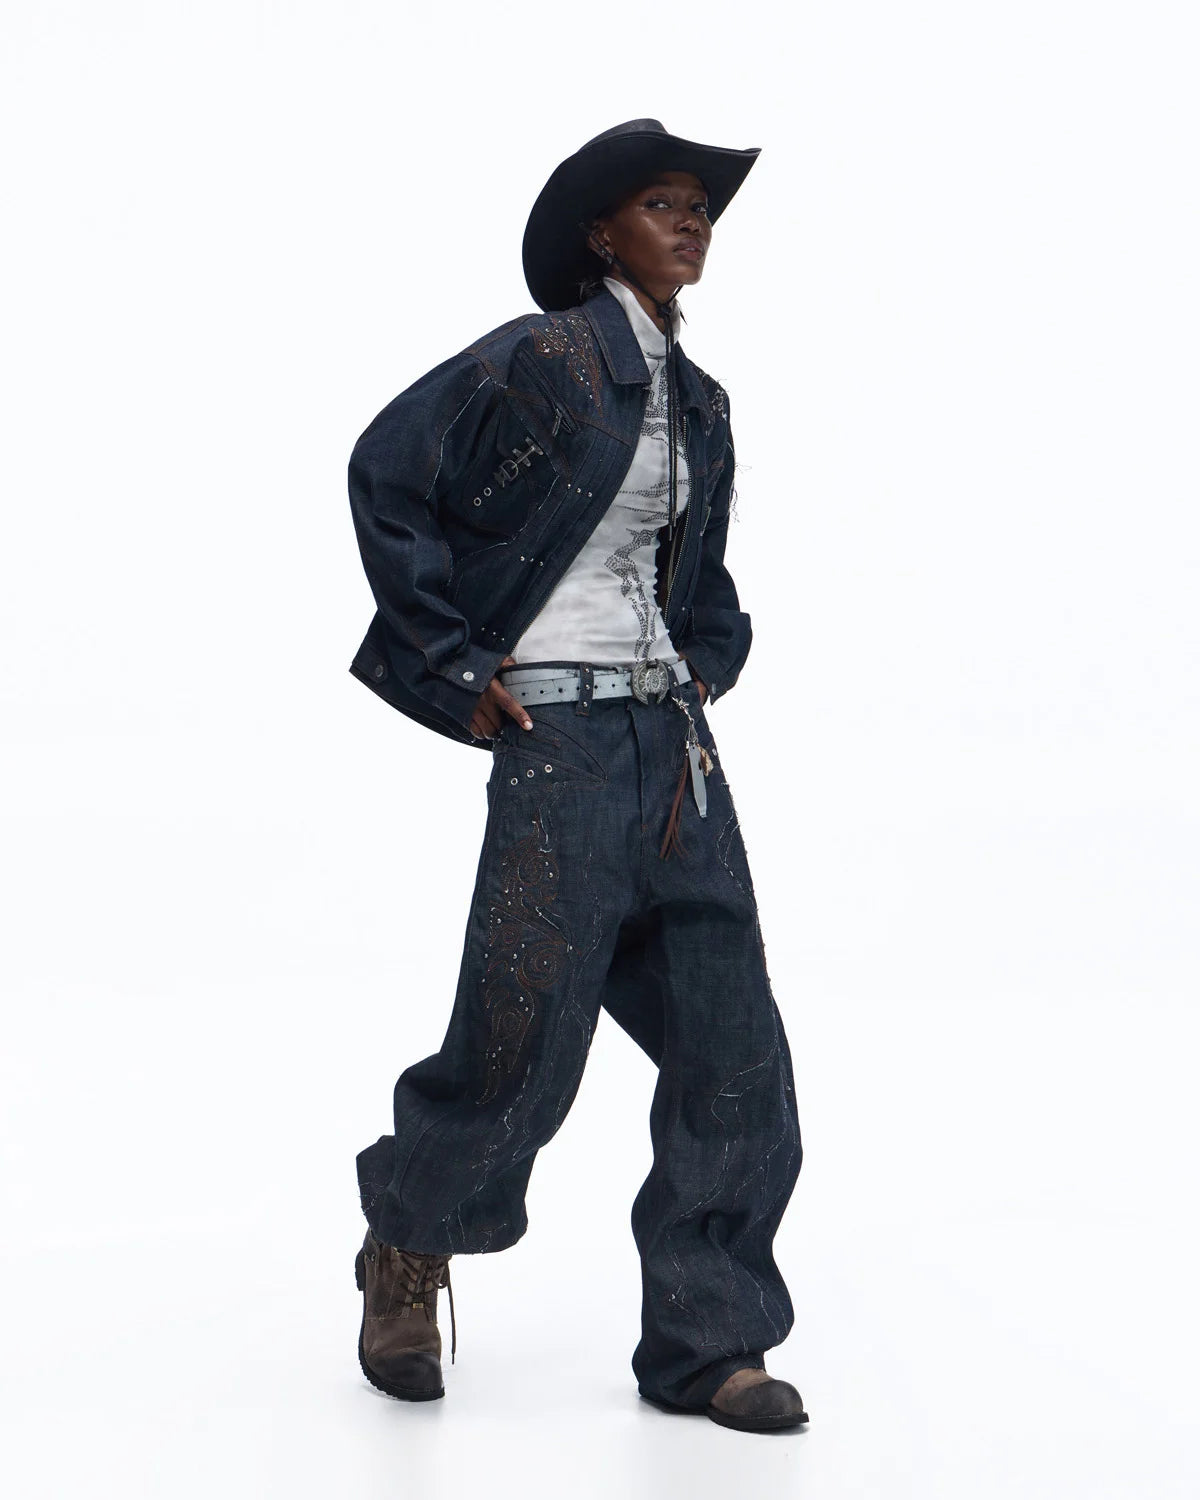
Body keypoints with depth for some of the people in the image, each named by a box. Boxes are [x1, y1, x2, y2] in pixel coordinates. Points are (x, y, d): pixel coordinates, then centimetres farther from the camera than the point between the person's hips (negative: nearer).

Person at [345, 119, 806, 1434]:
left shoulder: (698, 403, 16)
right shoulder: (539, 360, -6)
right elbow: (385, 474, -8)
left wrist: (706, 668, 14)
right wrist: (451, 669, -8)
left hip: (671, 737, 7)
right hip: (561, 734, -7)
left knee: (733, 1053, 2)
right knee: (519, 1049, -3)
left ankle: (708, 1340, 12)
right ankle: (408, 1246, 25)